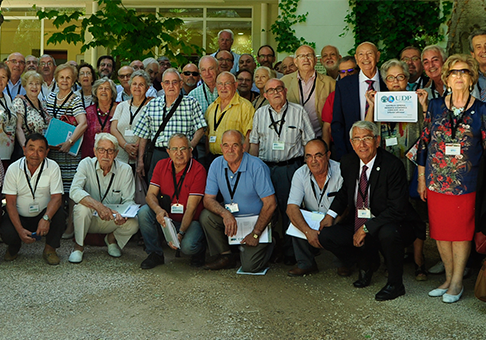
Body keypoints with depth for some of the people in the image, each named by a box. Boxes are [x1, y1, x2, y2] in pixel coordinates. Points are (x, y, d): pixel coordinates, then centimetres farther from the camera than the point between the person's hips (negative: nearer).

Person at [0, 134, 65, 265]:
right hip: (19, 217, 0)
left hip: (43, 215, 0)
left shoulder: (53, 167, -10)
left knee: (59, 214, -30)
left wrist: (46, 218, -37)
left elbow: (56, 197, -16)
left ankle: (49, 249, -5)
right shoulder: (13, 169, -9)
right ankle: (14, 248, 11)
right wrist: (20, 230, -25)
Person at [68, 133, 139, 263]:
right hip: (89, 218, -1)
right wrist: (98, 206, -42)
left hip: (113, 220, 1)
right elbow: (74, 191, -26)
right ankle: (79, 246, -7)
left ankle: (112, 238, 8)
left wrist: (123, 215, -32)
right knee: (82, 207, -34)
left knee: (133, 224, -28)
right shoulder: (86, 164, -11)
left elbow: (128, 200, -8)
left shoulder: (125, 170, -7)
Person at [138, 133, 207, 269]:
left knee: (187, 246, -31)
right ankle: (155, 253, -4)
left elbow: (191, 208, -20)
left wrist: (181, 233, -31)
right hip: (166, 217, 4)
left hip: (190, 220, -4)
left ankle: (200, 250, 9)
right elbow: (151, 194, -5)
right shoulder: (161, 165, -2)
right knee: (143, 212, -23)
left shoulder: (198, 170, -16)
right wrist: (158, 210, -29)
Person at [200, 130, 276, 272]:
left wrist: (255, 234, -17)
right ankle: (226, 256, -4)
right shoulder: (217, 164, -7)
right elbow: (208, 199, -6)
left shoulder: (257, 167, -20)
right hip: (230, 217, 5)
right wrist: (225, 214, -27)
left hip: (257, 220, -4)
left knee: (249, 266, -19)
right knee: (206, 215, -24)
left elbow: (270, 204, -18)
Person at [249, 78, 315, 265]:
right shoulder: (260, 114, 13)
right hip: (265, 167, 3)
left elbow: (310, 142, 5)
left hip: (290, 167, -3)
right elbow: (254, 143, 17)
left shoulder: (298, 112, 4)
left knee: (289, 209, -4)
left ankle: (290, 251, 6)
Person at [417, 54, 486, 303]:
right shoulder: (435, 106, 5)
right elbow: (424, 143, 8)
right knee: (440, 230, 8)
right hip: (436, 180, 2)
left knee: (461, 230, 3)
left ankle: (457, 282, 15)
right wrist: (421, 178, 7)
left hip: (464, 182, -2)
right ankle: (449, 278, 23)